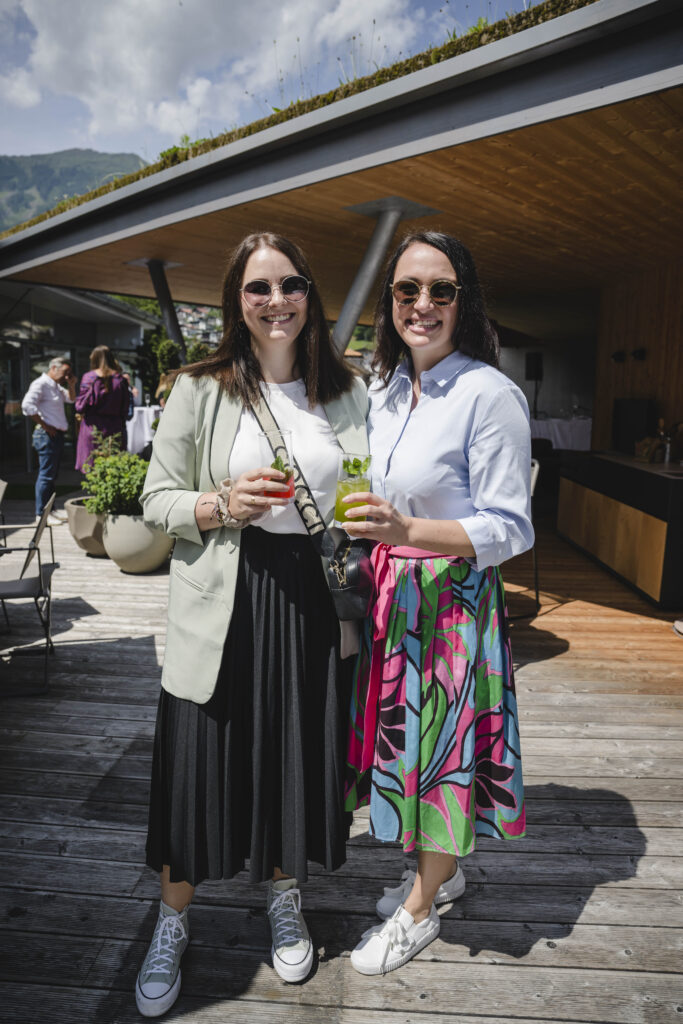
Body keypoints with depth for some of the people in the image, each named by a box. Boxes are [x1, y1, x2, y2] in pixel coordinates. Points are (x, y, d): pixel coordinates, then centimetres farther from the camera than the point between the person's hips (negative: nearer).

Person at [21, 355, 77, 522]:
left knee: (52, 475, 13)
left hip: (58, 435, 10)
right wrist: (44, 425, -18)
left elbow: (71, 399, 31)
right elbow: (27, 405, -22)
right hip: (47, 435, -10)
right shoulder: (41, 384, -11)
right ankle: (41, 514, -5)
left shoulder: (56, 386, 19)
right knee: (46, 475, -8)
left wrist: (71, 386, 12)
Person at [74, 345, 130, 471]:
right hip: (115, 427, 2)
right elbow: (125, 408, 5)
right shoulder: (120, 379, 2)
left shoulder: (89, 377, -4)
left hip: (92, 428, -2)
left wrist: (81, 413, 17)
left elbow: (81, 406, -5)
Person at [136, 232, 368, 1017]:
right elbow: (157, 499, -1)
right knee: (198, 765, 7)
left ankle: (283, 901, 45)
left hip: (313, 606, 3)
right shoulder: (200, 389, -1)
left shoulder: (347, 393, 6)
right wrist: (223, 506, -18)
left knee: (300, 758, 14)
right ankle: (172, 923, 37)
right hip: (220, 608, -2)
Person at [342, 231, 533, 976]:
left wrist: (408, 531, -27)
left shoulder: (490, 395, -15)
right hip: (390, 595, 7)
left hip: (454, 599, -7)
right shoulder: (383, 390, 7)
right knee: (405, 737, 18)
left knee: (441, 744, 8)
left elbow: (509, 529, -16)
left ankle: (419, 912, 33)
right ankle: (438, 870, 44)